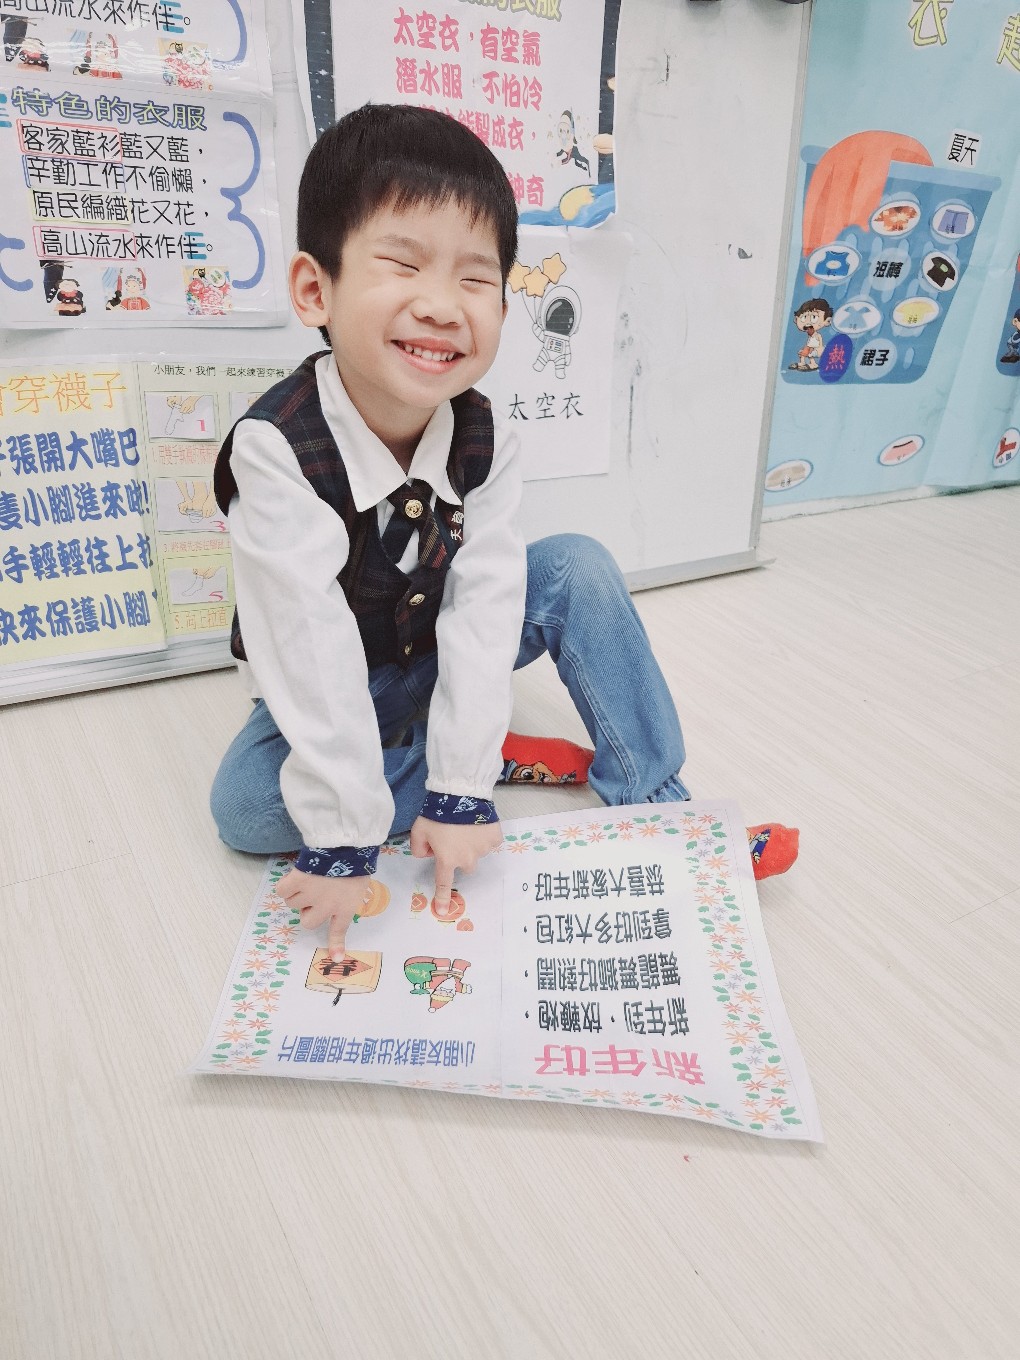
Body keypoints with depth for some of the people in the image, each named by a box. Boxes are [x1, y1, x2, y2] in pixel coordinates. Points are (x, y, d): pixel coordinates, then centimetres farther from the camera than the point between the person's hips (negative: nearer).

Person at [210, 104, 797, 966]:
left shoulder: (485, 440, -18)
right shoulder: (276, 448, -31)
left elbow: (483, 606, -23)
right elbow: (310, 654, -35)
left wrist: (460, 791, -28)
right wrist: (343, 842, -33)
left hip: (442, 658, 3)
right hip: (336, 690, -2)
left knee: (579, 569, -17)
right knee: (244, 807, -27)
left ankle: (651, 801, -7)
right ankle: (504, 751, -14)